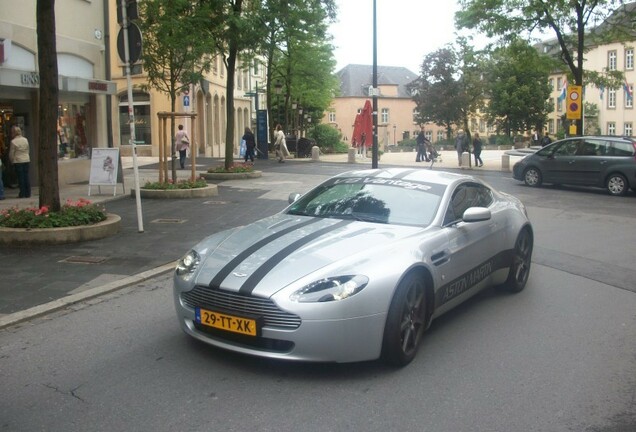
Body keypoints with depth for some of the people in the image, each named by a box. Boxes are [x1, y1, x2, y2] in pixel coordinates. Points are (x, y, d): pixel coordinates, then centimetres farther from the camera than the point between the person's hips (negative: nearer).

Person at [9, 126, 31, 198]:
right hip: (26, 160, 4)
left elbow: (11, 154, -5)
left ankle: (22, 194, 2)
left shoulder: (13, 141, -10)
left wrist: (12, 161, 10)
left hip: (18, 161, -4)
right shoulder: (25, 140, 3)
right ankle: (28, 193, 9)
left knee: (20, 177, 1)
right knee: (26, 177, 8)